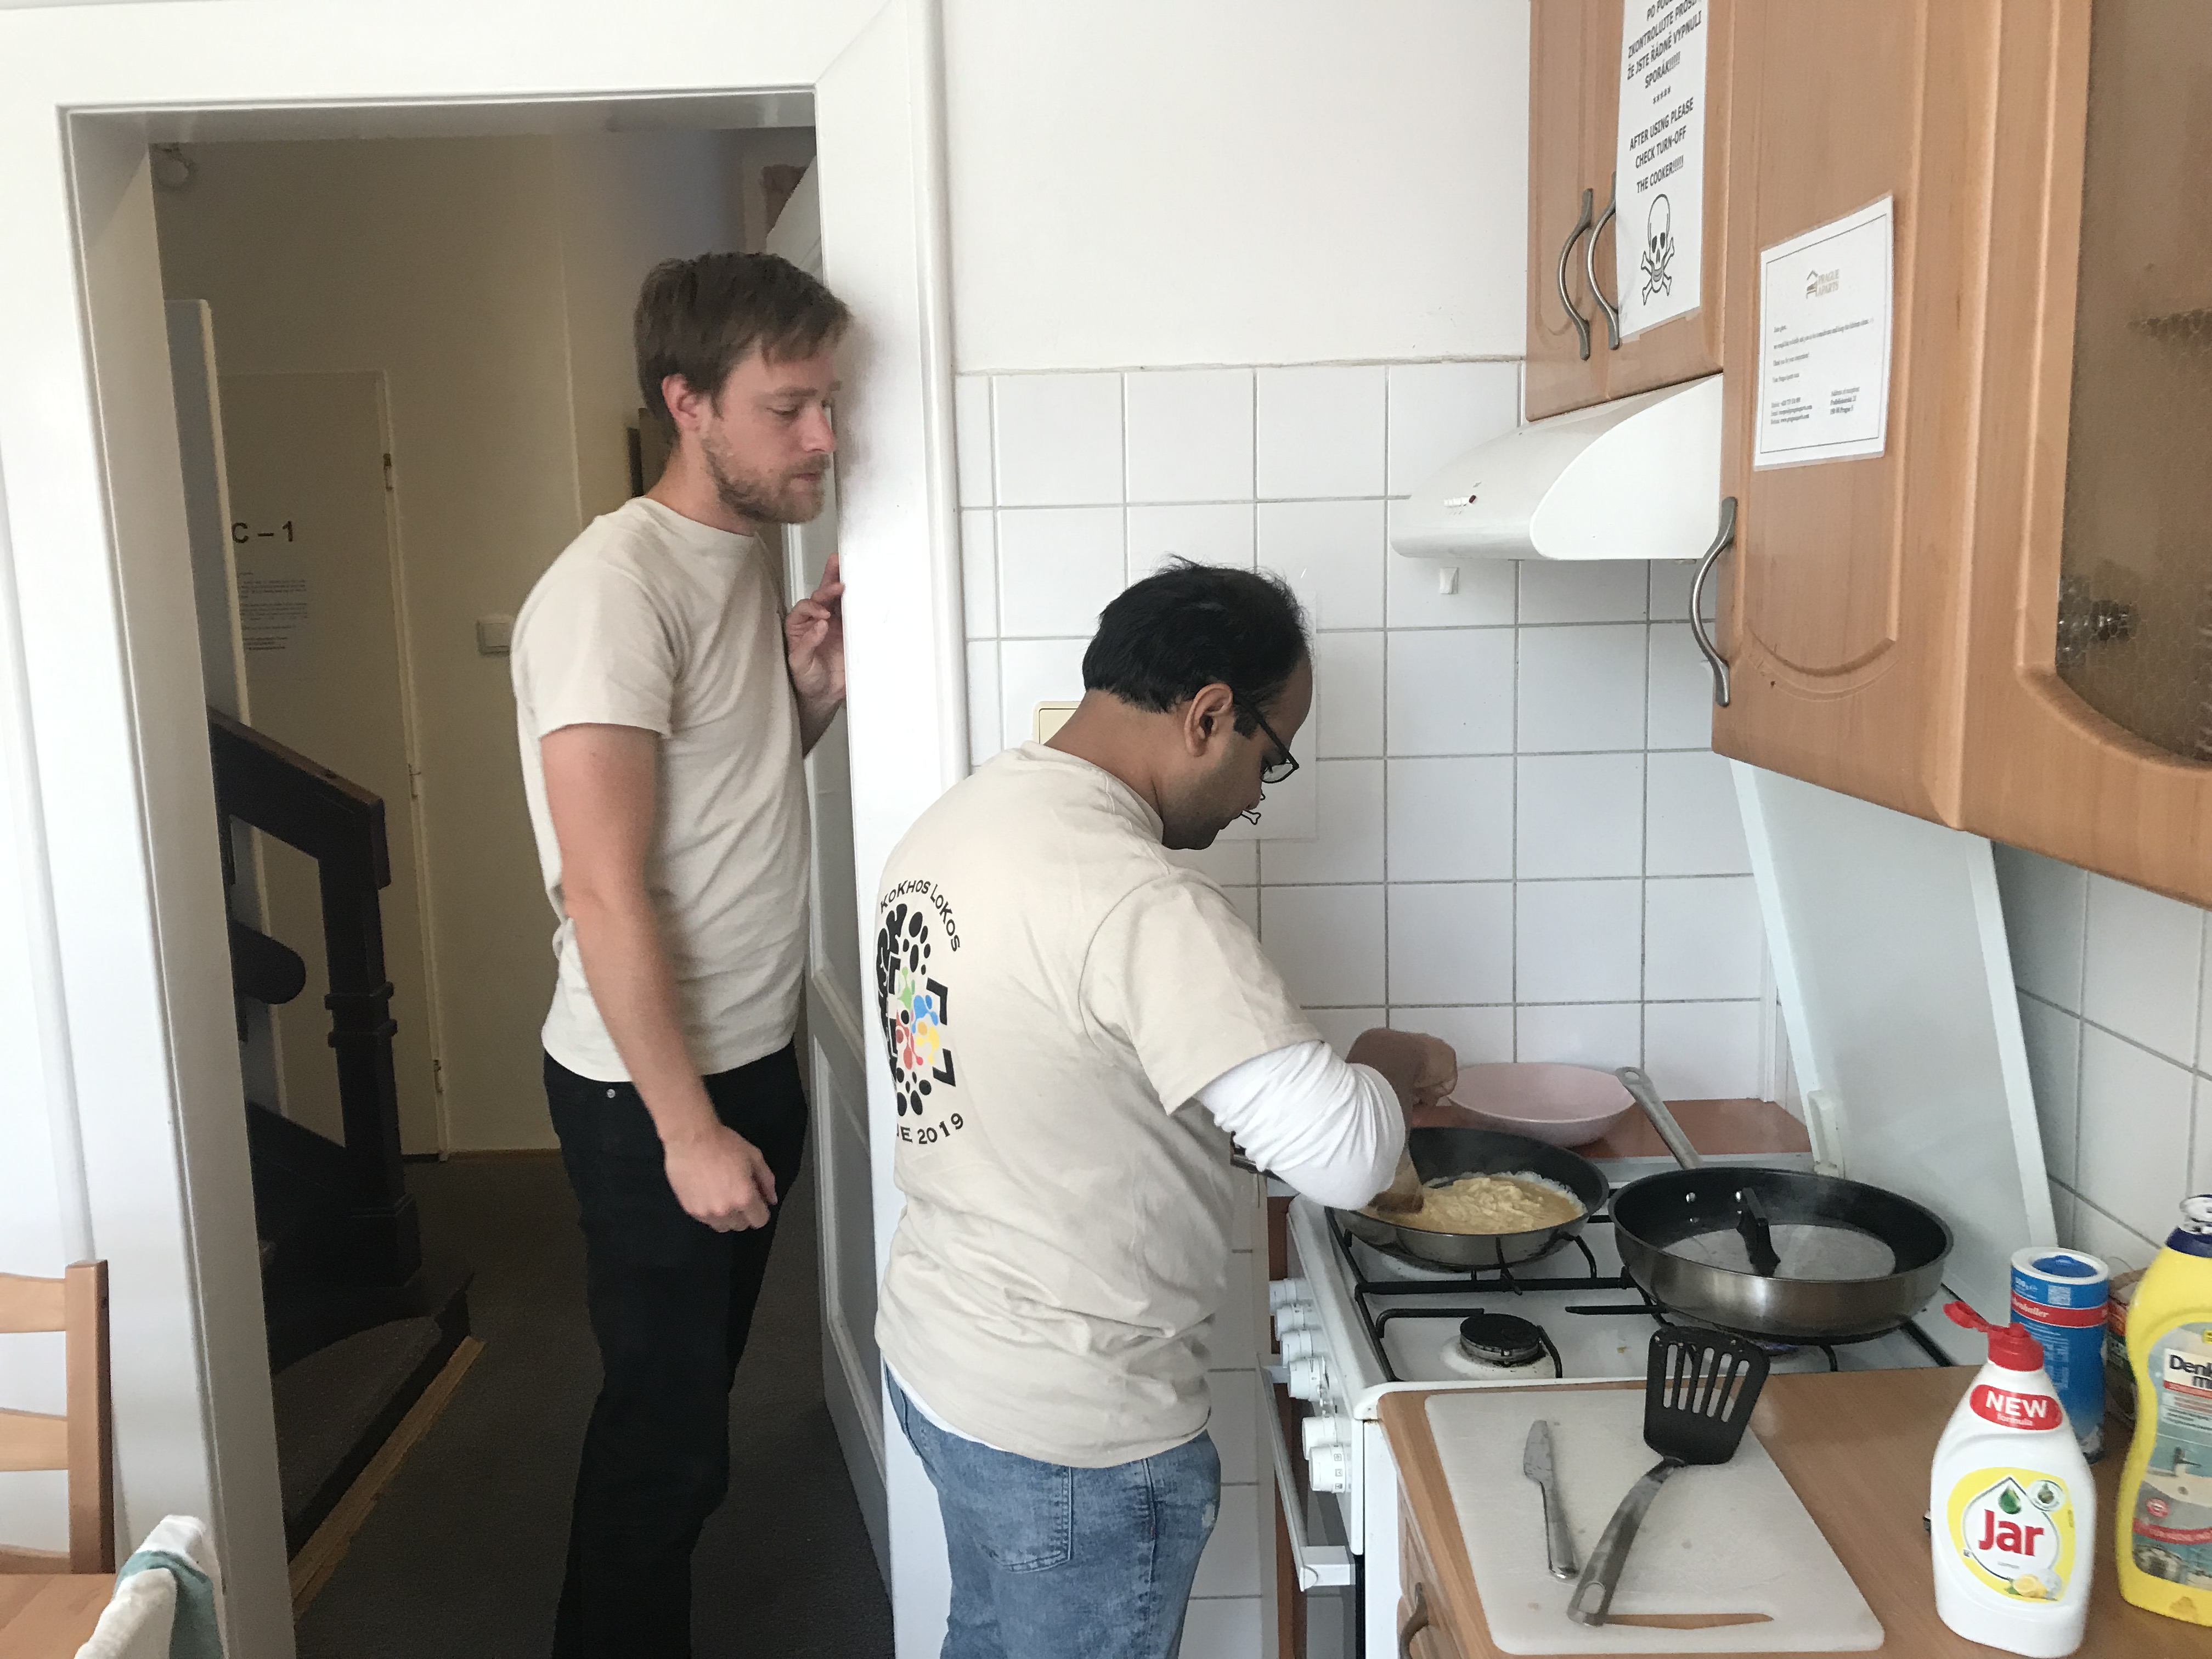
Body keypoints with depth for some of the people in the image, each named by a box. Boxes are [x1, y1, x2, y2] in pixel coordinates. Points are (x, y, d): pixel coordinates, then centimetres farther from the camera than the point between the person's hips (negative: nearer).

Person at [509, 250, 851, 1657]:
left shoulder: (749, 558, 6)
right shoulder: (615, 587, -21)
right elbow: (603, 889, -23)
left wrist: (816, 691, -3)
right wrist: (687, 1126, -20)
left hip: (754, 1058, 9)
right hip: (651, 1087, -8)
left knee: (698, 1387, 22)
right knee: (665, 1423, 6)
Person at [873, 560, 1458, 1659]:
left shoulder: (951, 824, 1)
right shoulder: (1137, 901, -28)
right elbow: (1345, 1157, -30)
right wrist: (1391, 1066, -8)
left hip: (935, 1352, 8)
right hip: (1073, 1427, -8)